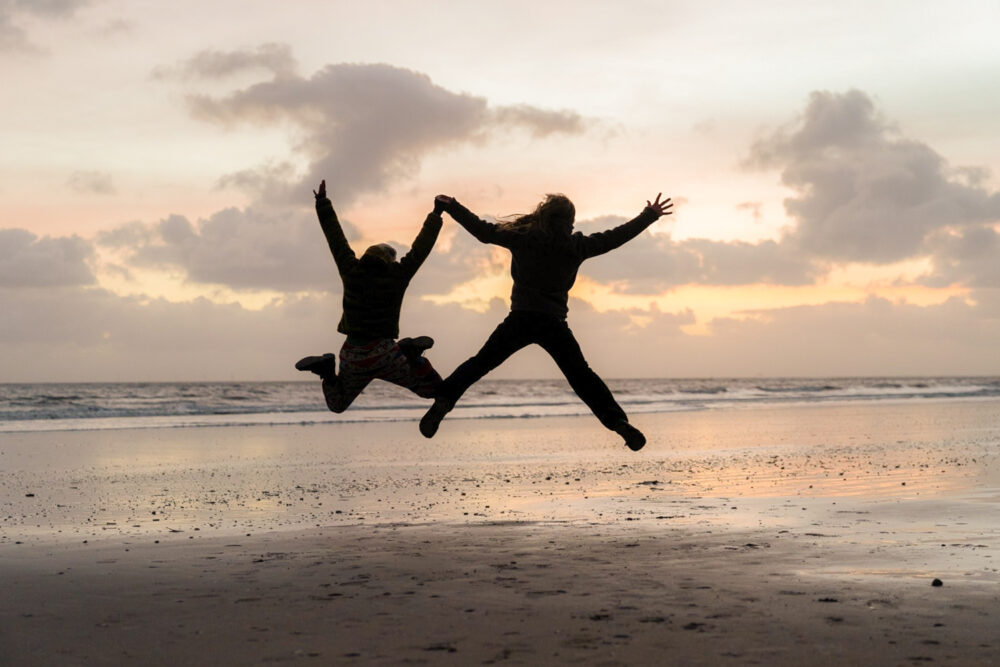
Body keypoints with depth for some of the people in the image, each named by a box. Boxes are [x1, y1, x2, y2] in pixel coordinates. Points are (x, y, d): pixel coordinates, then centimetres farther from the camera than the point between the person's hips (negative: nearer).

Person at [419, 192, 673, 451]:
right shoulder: (576, 245, 5)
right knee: (582, 377, 6)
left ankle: (443, 401, -7)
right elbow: (615, 237, 13)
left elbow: (483, 231, 9)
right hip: (554, 324, 0)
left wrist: (452, 207, 20)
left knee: (479, 364, 7)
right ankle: (618, 421, -3)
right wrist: (649, 216, 25)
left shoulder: (523, 236, 3)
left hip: (520, 319, 0)